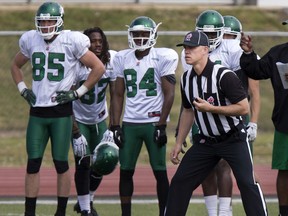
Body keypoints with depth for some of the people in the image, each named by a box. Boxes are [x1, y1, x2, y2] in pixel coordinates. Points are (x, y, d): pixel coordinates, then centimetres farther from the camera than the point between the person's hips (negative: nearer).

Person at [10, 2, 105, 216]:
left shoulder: (72, 41, -7)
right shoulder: (31, 41, 5)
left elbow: (99, 68, -3)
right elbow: (16, 66, 24)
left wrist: (78, 93, -6)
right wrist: (23, 89, 9)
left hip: (61, 111, -4)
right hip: (37, 110, 4)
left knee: (61, 163, 2)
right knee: (33, 163, 2)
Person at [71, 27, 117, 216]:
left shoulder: (111, 61, -12)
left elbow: (115, 95, -7)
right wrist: (72, 124, -23)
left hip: (100, 118, 4)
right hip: (79, 120, -4)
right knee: (83, 163, -11)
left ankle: (87, 200, 26)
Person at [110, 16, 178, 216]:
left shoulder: (163, 57, -4)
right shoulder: (123, 58, 9)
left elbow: (169, 94, -6)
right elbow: (118, 95, 12)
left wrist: (161, 126, -11)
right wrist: (115, 126, 5)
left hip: (154, 122, -4)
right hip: (130, 122, 4)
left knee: (160, 172, -2)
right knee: (126, 171, 4)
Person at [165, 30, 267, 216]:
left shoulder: (224, 76, -22)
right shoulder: (187, 79, 0)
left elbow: (244, 108, -22)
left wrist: (211, 108, -24)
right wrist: (179, 143, 15)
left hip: (234, 139, -6)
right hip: (206, 141, 6)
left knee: (247, 183, -16)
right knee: (180, 182, 3)